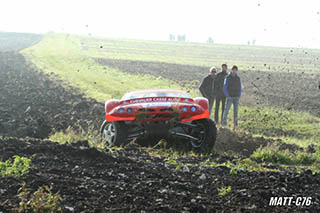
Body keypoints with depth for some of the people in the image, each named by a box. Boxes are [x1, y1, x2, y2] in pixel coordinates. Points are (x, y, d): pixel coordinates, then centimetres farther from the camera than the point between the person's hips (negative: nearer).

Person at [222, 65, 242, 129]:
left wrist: (239, 96, 2)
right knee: (226, 110, -8)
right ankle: (224, 123, 6)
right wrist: (227, 96, -14)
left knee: (235, 111, 1)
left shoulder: (238, 78, 8)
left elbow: (240, 88, 14)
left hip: (236, 98, 4)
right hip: (230, 97, -3)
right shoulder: (228, 78, -6)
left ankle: (235, 125, 2)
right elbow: (224, 88, -8)